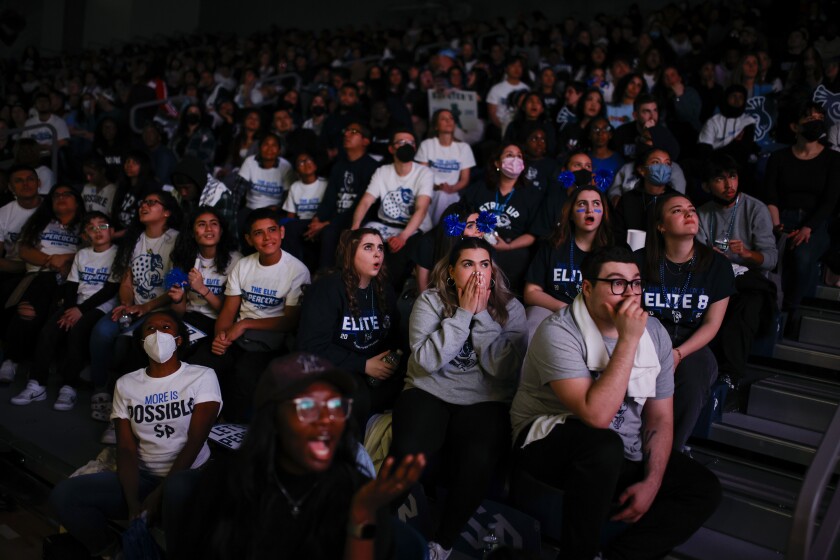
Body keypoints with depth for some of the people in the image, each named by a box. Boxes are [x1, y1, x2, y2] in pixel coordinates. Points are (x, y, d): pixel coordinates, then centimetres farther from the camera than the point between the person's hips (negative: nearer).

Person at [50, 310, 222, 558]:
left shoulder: (202, 377, -2)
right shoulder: (126, 385, 9)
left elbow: (194, 443, -10)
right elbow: (126, 450, 0)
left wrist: (157, 494, -18)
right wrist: (133, 503, -16)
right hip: (143, 477, 4)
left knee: (176, 491, -41)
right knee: (63, 494, -17)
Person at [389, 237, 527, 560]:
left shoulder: (510, 308, 3)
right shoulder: (430, 301, 2)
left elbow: (504, 368, -9)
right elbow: (426, 360, -12)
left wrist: (482, 314, -12)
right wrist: (463, 313, -12)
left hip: (484, 402, 0)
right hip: (429, 393, 0)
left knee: (478, 461, -32)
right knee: (407, 454, -31)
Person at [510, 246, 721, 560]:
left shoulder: (654, 333, -2)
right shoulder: (559, 332, -22)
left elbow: (660, 418, 3)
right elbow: (596, 416, -33)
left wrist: (652, 483, -10)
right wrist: (628, 340, -30)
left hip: (624, 457, 6)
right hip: (551, 442, -6)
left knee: (704, 489, -8)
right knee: (604, 445, -37)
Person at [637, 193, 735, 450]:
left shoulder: (717, 265, 2)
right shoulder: (640, 261, 1)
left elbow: (712, 324, 0)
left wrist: (678, 354, -15)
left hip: (691, 345, 1)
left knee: (692, 381, -33)